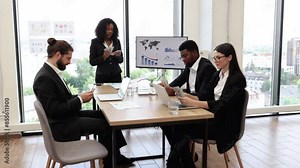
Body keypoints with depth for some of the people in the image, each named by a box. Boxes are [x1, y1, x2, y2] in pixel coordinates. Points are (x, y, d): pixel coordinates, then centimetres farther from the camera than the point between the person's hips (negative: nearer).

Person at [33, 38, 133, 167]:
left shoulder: (52, 72, 6)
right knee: (103, 125, -12)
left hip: (68, 116, 10)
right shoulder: (44, 78, -23)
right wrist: (80, 100, -19)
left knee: (104, 116, 7)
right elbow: (54, 110, -25)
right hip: (61, 126, -10)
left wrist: (80, 97, -3)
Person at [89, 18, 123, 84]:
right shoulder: (95, 42, 0)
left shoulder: (116, 41, 8)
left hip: (116, 75, 3)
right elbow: (92, 62, -2)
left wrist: (118, 56, -9)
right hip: (102, 76, -2)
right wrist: (103, 57, -17)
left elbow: (121, 60, 12)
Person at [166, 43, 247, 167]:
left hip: (226, 124, -7)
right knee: (178, 127, -20)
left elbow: (222, 104, -23)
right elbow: (203, 96, 10)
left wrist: (193, 103, -31)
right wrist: (187, 96, -10)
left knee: (183, 132, -25)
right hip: (213, 117, 7)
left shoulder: (238, 78, -12)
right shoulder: (217, 75, 12)